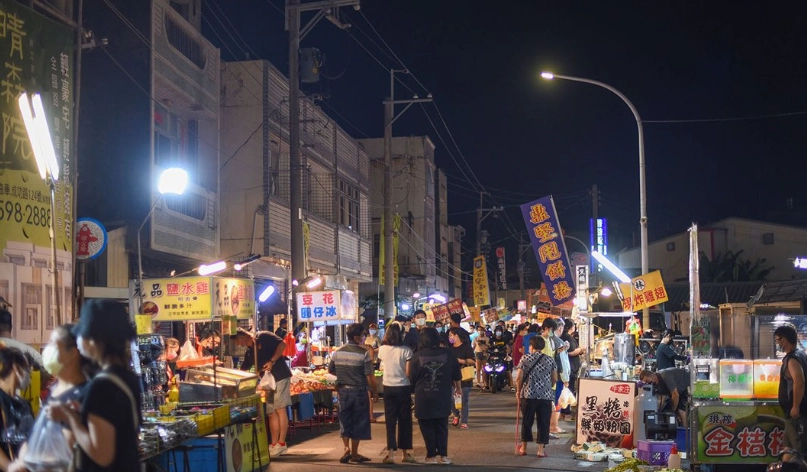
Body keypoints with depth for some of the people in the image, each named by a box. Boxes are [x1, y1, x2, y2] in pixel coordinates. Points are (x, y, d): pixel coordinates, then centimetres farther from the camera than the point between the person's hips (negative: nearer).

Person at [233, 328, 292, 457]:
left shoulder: (263, 337, -5)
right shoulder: (249, 353, 17)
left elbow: (282, 344, -13)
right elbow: (242, 371, 24)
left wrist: (272, 361, -20)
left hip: (280, 376, -8)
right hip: (268, 381, 8)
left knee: (280, 409, -9)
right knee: (271, 412, 6)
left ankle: (281, 444, -9)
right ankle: (274, 444, 8)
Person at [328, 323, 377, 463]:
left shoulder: (337, 352, 1)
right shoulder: (363, 353, -14)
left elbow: (330, 370, 12)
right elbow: (369, 376, -15)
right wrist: (374, 392, -3)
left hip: (343, 390, 4)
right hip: (358, 391, -4)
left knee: (345, 421, 15)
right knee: (358, 422, 8)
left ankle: (346, 448, 1)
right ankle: (354, 454, 13)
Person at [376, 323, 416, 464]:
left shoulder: (382, 349, -2)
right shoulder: (406, 350, -12)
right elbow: (408, 372, -13)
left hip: (388, 387, 2)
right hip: (403, 387, -2)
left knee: (390, 421, 7)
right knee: (404, 420, 9)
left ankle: (390, 453, 2)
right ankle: (405, 453, 15)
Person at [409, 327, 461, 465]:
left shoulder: (417, 355, -11)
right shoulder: (447, 354, -3)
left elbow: (412, 378, -4)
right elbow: (456, 373, 8)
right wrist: (458, 387, 27)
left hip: (424, 398, -2)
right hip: (443, 397, 2)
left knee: (427, 427, 9)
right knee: (442, 426, 13)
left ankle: (432, 456, 10)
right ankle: (443, 455, 12)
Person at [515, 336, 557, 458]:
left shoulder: (525, 358, -1)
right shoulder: (550, 359, 3)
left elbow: (520, 377, -3)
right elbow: (555, 379, 5)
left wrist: (519, 391, 11)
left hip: (528, 394, 0)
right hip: (546, 395, 0)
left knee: (527, 421, 11)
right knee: (543, 422, 6)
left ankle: (523, 448, 19)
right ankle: (541, 450, 5)